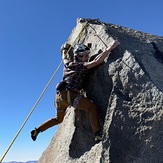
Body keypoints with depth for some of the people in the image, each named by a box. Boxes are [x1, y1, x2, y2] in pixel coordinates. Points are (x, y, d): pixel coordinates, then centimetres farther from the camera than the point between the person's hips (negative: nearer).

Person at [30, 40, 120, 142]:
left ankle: (37, 131, 30)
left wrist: (65, 49, 60)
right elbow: (97, 61, -13)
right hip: (68, 94, -8)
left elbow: (64, 57, 40)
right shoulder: (82, 65, -1)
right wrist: (110, 48, -9)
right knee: (92, 107, -11)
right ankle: (98, 135, -25)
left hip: (59, 96, 9)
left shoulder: (68, 63, 18)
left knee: (58, 119, 28)